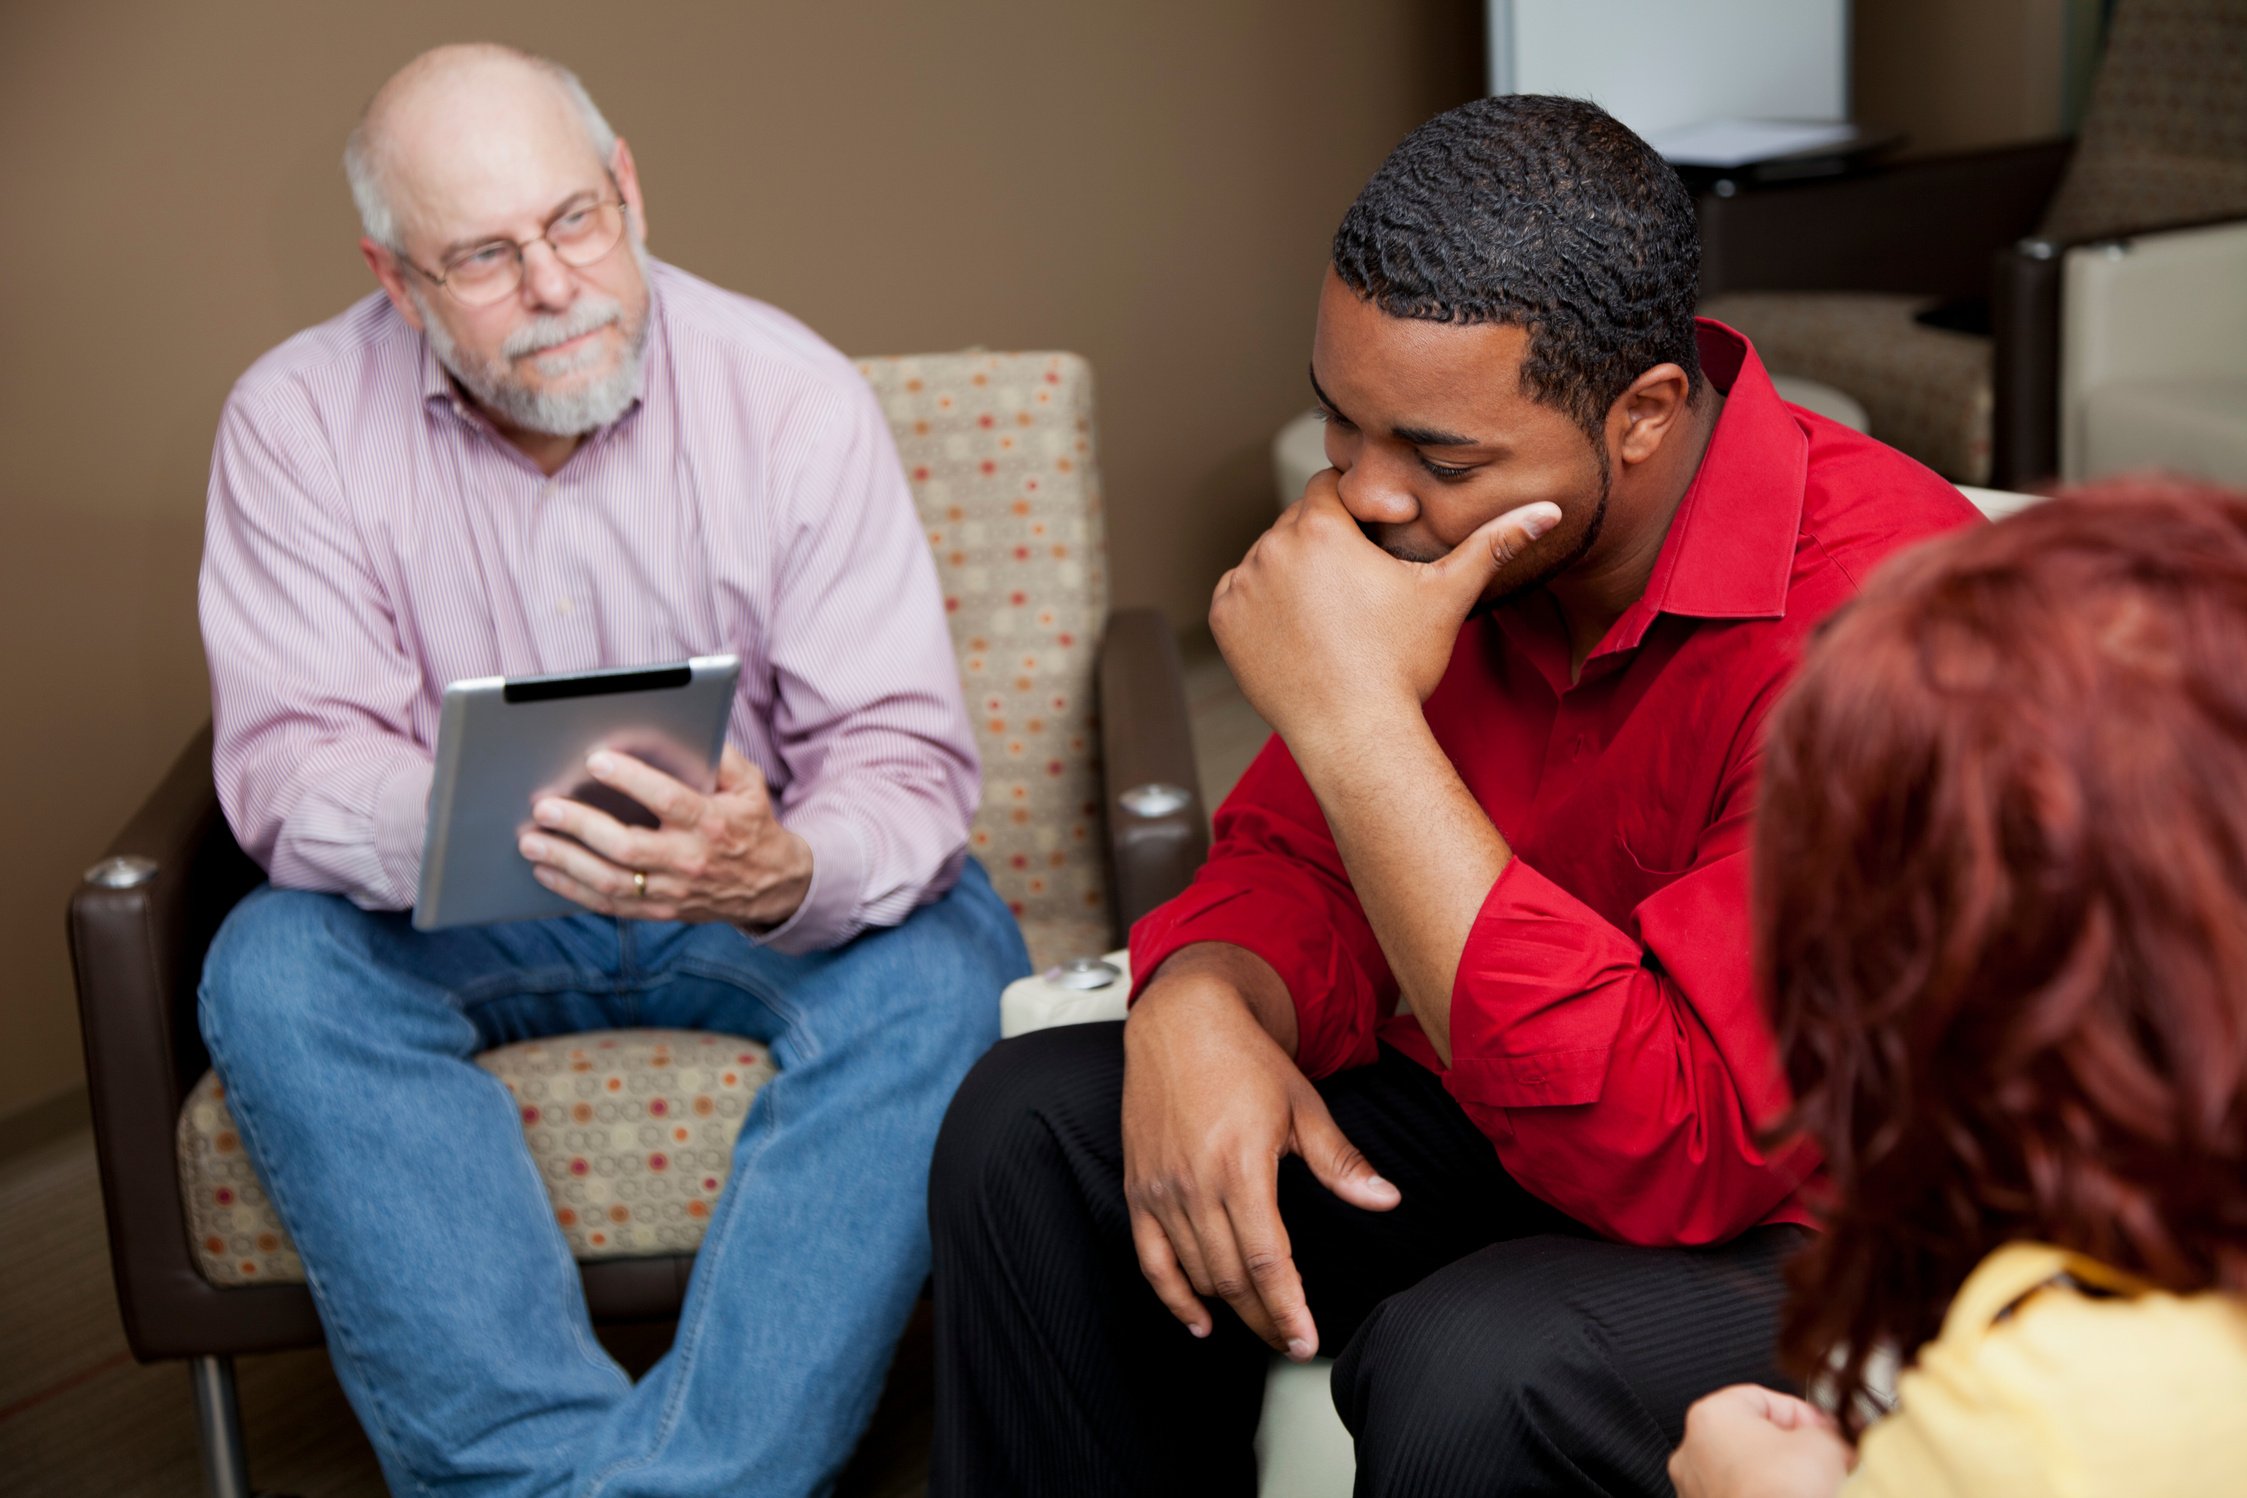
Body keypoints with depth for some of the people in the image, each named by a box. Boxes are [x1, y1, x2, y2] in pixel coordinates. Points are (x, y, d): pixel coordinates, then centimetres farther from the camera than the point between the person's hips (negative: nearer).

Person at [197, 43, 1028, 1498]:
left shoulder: (795, 395, -13)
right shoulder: (298, 420, -9)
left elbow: (905, 756, -16)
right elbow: (289, 763, -14)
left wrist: (784, 872, -41)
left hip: (758, 899, -1)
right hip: (460, 916, 1)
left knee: (946, 966, -30)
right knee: (275, 971, -28)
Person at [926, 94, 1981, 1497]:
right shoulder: (1440, 520, -6)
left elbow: (1672, 1150, -34)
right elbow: (1293, 859, 5)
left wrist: (1360, 723, -35)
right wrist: (1203, 1006, -20)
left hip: (1806, 1222, -6)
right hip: (1502, 1127, 7)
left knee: (1479, 1369, -35)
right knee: (1034, 1125, -5)